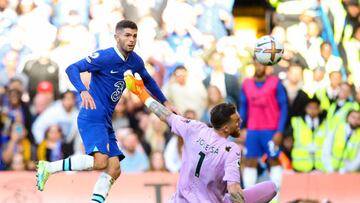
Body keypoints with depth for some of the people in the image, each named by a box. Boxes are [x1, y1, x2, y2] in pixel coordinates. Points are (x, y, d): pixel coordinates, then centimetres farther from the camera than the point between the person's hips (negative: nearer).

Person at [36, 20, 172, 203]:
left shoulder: (135, 61, 10)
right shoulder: (105, 57, -13)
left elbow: (148, 81, 31)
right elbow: (72, 69, -18)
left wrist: (164, 102, 34)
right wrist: (83, 91, -34)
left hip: (105, 122, 9)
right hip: (92, 117, -9)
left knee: (114, 170, 0)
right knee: (100, 161, -27)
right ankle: (48, 167, -16)